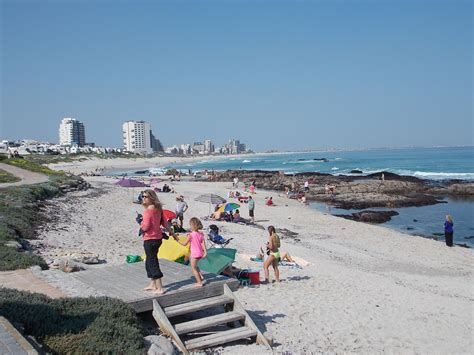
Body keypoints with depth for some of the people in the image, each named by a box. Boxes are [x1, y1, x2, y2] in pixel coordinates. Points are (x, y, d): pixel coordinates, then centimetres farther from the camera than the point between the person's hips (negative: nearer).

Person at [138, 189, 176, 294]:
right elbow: (164, 221, 14)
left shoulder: (148, 211, -19)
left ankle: (160, 288, 1)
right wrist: (171, 232, 24)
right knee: (149, 262, 21)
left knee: (152, 263, -2)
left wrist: (139, 220, -2)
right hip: (158, 238, 9)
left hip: (150, 240, -9)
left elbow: (145, 227, -20)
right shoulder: (158, 209, 7)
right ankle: (153, 285, 32)